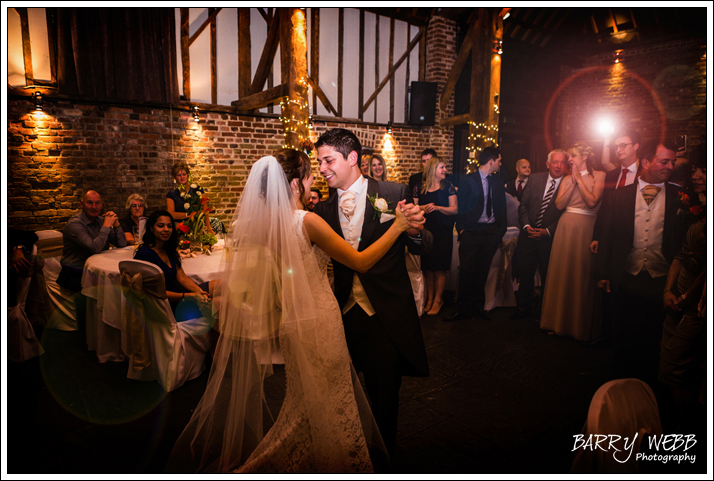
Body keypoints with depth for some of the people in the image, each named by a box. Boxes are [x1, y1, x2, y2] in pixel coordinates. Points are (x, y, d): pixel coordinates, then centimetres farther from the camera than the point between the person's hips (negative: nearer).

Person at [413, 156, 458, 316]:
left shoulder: (448, 186, 2)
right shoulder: (420, 187, 6)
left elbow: (454, 209, -2)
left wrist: (438, 208, -16)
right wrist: (423, 208, -13)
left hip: (442, 231, -2)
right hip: (424, 230, 2)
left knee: (440, 267, -1)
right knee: (427, 266, 6)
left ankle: (438, 300, 11)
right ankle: (429, 299, 19)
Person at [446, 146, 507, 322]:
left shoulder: (497, 181, 11)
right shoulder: (468, 180, -1)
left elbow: (502, 206, 15)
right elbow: (460, 205, -2)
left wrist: (501, 229, 8)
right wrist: (461, 228, -7)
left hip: (492, 232, 4)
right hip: (472, 231, -4)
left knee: (482, 270, 9)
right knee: (466, 270, -5)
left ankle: (478, 307, 19)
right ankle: (464, 309, 5)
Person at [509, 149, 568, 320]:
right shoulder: (535, 179, 5)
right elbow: (523, 205, 6)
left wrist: (548, 231, -14)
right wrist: (527, 226, -7)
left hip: (550, 237, -3)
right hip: (528, 234, 3)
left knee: (547, 277, 8)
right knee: (525, 274, 11)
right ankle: (525, 307, 28)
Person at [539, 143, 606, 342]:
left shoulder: (598, 176, 0)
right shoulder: (566, 179, 12)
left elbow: (592, 202, -14)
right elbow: (559, 204, 0)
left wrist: (579, 179, -8)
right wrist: (573, 182, -4)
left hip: (585, 230, -4)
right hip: (565, 228, 4)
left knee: (583, 276, 0)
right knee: (562, 274, 7)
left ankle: (582, 326, 14)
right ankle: (560, 322, 20)